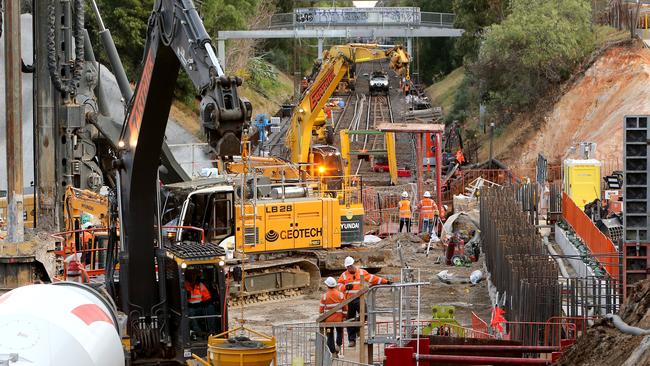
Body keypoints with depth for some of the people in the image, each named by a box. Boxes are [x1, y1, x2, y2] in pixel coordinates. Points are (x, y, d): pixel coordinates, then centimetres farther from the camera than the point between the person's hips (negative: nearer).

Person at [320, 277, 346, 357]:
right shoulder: (341, 295, -6)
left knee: (330, 336, 7)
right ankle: (338, 345, 4)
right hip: (339, 318, 1)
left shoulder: (324, 296, -9)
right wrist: (344, 316, 12)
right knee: (340, 332, 25)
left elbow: (321, 308, -4)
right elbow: (345, 307, -2)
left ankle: (333, 353, 6)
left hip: (328, 319, -1)